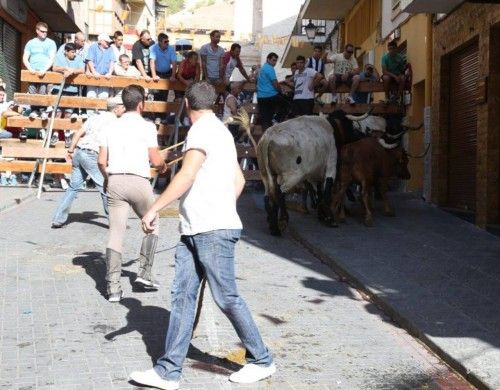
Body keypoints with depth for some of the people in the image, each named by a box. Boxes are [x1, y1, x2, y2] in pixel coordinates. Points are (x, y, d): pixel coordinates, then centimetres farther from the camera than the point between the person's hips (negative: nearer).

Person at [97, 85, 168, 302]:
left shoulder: (111, 127, 10)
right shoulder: (146, 126, -2)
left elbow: (101, 161, 8)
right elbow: (156, 160, -5)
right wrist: (163, 166, 17)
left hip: (114, 181, 4)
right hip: (138, 181, -3)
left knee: (115, 234, 3)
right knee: (151, 226, 20)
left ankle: (113, 287, 0)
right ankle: (144, 272, 13)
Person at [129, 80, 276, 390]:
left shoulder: (203, 130, -10)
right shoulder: (221, 131, 18)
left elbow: (186, 176, -21)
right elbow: (239, 180, 22)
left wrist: (154, 209, -19)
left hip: (213, 231, -9)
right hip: (195, 230, 9)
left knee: (227, 298, -1)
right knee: (183, 297, 4)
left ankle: (262, 361, 14)